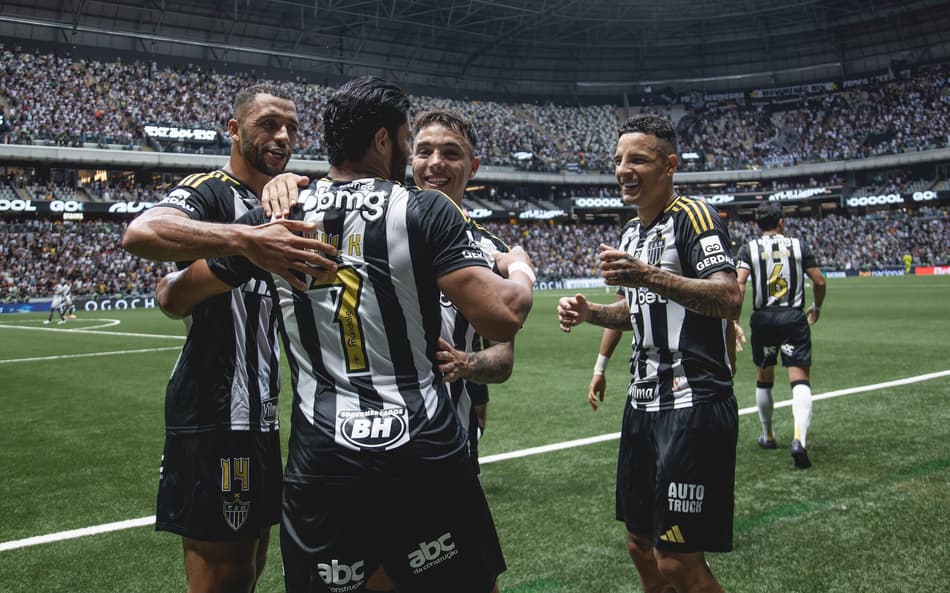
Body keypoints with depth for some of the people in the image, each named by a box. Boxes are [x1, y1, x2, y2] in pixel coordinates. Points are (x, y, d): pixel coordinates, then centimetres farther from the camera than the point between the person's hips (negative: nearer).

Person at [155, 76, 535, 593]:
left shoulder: (275, 218, 4)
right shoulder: (426, 210, -7)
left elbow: (175, 297, 15)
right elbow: (501, 318, -14)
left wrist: (168, 284, 39)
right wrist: (520, 270, 8)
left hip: (318, 461, 3)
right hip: (424, 457, -2)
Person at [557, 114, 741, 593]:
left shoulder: (693, 216, -10)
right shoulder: (631, 232, 15)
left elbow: (729, 300, -25)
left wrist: (649, 276, -38)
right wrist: (590, 313, 8)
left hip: (693, 409, -8)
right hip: (643, 405, 9)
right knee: (642, 547, 15)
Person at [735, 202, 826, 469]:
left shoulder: (749, 249, 2)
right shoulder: (799, 246, 5)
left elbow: (739, 284, -11)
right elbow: (819, 281, 6)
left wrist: (734, 319, -11)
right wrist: (816, 308, 23)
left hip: (763, 318, 1)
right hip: (794, 317, -1)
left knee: (764, 379, 18)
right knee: (800, 380, -5)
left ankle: (768, 436, 32)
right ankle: (799, 439, -26)